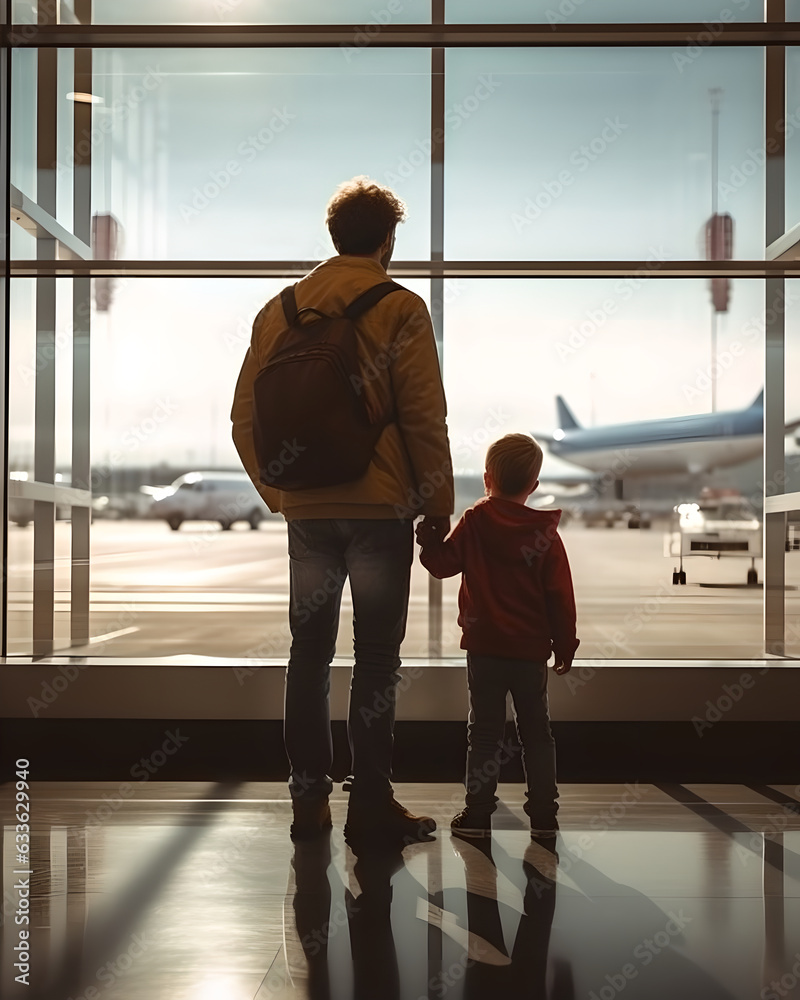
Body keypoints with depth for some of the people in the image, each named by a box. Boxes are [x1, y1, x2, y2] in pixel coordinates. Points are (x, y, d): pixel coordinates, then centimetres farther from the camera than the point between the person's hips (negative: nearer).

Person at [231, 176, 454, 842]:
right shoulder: (400, 309, -6)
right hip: (382, 506, -4)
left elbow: (246, 417, 8)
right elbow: (425, 419, -9)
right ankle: (371, 801, 5)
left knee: (310, 650, 12)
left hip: (306, 508, 4)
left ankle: (309, 799, 15)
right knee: (376, 655, 2)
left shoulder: (280, 310, 7)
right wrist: (438, 507, -1)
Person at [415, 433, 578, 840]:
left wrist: (429, 536, 13)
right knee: (536, 730, 11)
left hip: (484, 646, -1)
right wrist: (564, 645, 8)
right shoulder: (545, 532, -2)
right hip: (531, 649, 1)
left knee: (485, 730, 5)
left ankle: (477, 812, 5)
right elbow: (560, 595, 0)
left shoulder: (474, 521, -5)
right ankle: (543, 813, 13)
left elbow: (442, 563, -2)